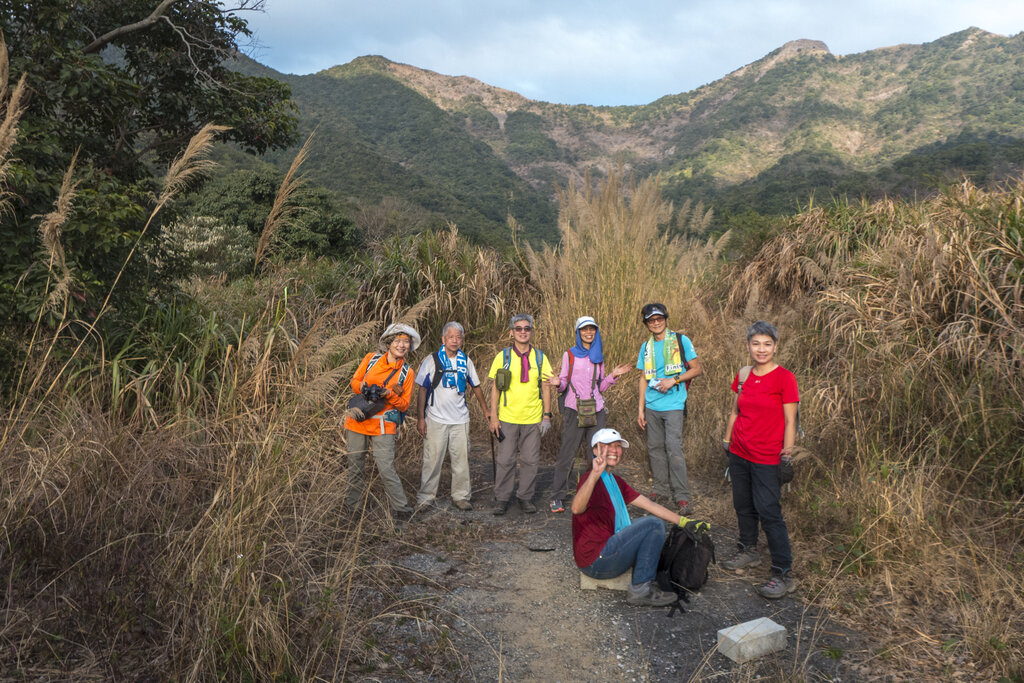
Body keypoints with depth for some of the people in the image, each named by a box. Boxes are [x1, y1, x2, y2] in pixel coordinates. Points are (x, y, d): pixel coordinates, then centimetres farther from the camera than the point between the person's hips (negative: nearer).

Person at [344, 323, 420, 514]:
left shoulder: (406, 373, 0)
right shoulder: (371, 359, 3)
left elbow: (405, 405, 1)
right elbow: (354, 381, 11)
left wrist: (389, 394, -17)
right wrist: (362, 387, -12)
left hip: (383, 426, -2)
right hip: (357, 421, 2)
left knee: (386, 468, -8)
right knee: (355, 466, 11)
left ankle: (401, 507, 4)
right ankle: (353, 503, 28)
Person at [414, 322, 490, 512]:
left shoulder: (465, 361, 8)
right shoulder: (432, 360, -2)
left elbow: (475, 387, 20)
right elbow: (422, 390, -1)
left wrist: (486, 410, 22)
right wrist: (420, 418, -6)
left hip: (460, 419, 3)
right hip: (436, 419, -3)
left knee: (462, 459, 4)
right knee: (432, 459, -1)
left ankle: (460, 496, 16)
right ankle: (426, 497, 11)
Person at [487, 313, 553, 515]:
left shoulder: (540, 357, 5)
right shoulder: (503, 356, 0)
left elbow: (546, 387, 7)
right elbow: (495, 388, 2)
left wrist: (547, 415, 1)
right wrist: (493, 417, -4)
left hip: (533, 419, 1)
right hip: (507, 418, -1)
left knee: (530, 460, 7)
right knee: (505, 460, 2)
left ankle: (526, 498, 21)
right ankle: (502, 499, 16)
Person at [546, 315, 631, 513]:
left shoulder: (599, 357, 15)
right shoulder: (569, 355, 5)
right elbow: (564, 384, 5)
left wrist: (613, 376, 4)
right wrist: (558, 383, -17)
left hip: (596, 410, 4)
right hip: (574, 409, -3)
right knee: (567, 454, -4)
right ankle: (557, 497, 4)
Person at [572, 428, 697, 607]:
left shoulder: (615, 481, 14)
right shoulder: (592, 479, -17)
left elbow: (649, 504, 14)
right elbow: (577, 509, -39)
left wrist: (684, 522, 9)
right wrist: (595, 475, -53)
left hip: (606, 549, 10)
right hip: (595, 562, -10)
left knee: (649, 522, 21)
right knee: (653, 525, -15)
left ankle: (649, 579, 15)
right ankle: (640, 590, -9)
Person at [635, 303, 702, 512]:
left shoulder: (681, 341, 1)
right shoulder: (646, 347, 13)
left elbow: (697, 369, 1)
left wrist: (673, 380, -13)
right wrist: (640, 409, 10)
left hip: (673, 405, -5)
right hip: (652, 406, 5)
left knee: (673, 448, -11)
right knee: (655, 448, 7)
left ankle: (682, 495, -3)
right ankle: (662, 490, 19)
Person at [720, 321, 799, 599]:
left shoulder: (785, 378, -11)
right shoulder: (743, 376, 5)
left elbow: (790, 421, -11)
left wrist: (787, 454, -15)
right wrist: (726, 441, 17)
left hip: (767, 458, -6)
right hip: (739, 453, 6)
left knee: (769, 512, -5)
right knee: (743, 505, 17)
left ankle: (783, 574, 4)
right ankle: (748, 551, 36)